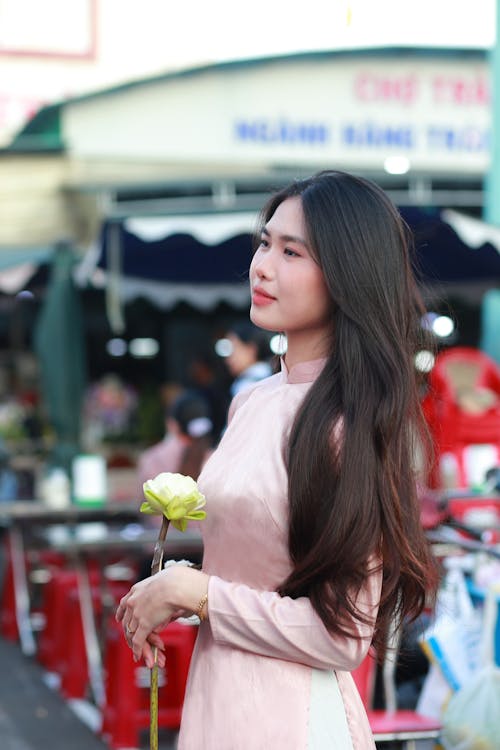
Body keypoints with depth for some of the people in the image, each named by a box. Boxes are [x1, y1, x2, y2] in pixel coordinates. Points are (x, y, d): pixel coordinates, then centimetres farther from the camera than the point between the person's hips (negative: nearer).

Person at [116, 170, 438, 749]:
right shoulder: (252, 401, 4)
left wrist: (190, 592, -15)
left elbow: (344, 638, -21)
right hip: (214, 691, 7)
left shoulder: (352, 424, -19)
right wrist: (163, 598, 1)